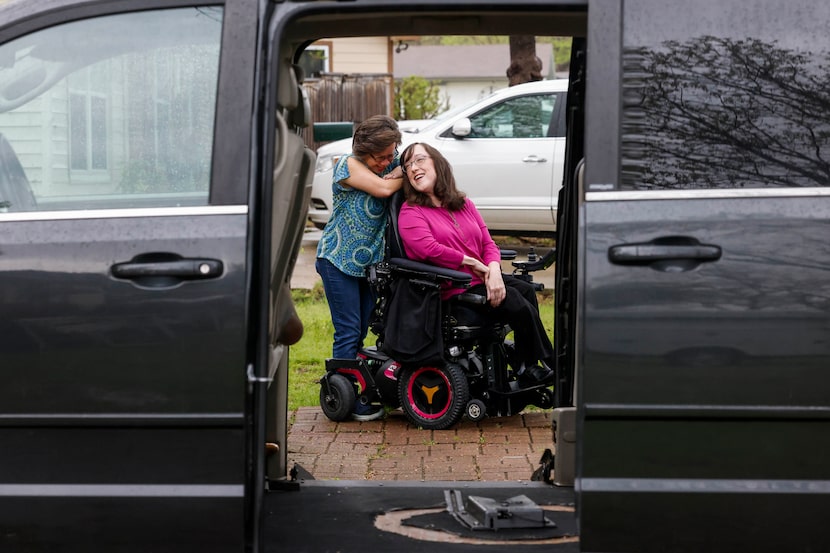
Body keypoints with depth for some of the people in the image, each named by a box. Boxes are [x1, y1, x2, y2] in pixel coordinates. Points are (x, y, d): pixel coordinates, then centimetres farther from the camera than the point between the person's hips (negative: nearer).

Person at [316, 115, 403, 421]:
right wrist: (404, 174, -9)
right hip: (338, 259, -6)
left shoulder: (393, 164, 6)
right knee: (348, 331, -7)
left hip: (370, 260, 6)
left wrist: (397, 173, -16)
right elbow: (383, 189, -24)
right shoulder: (349, 165, -13)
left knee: (361, 331, 7)